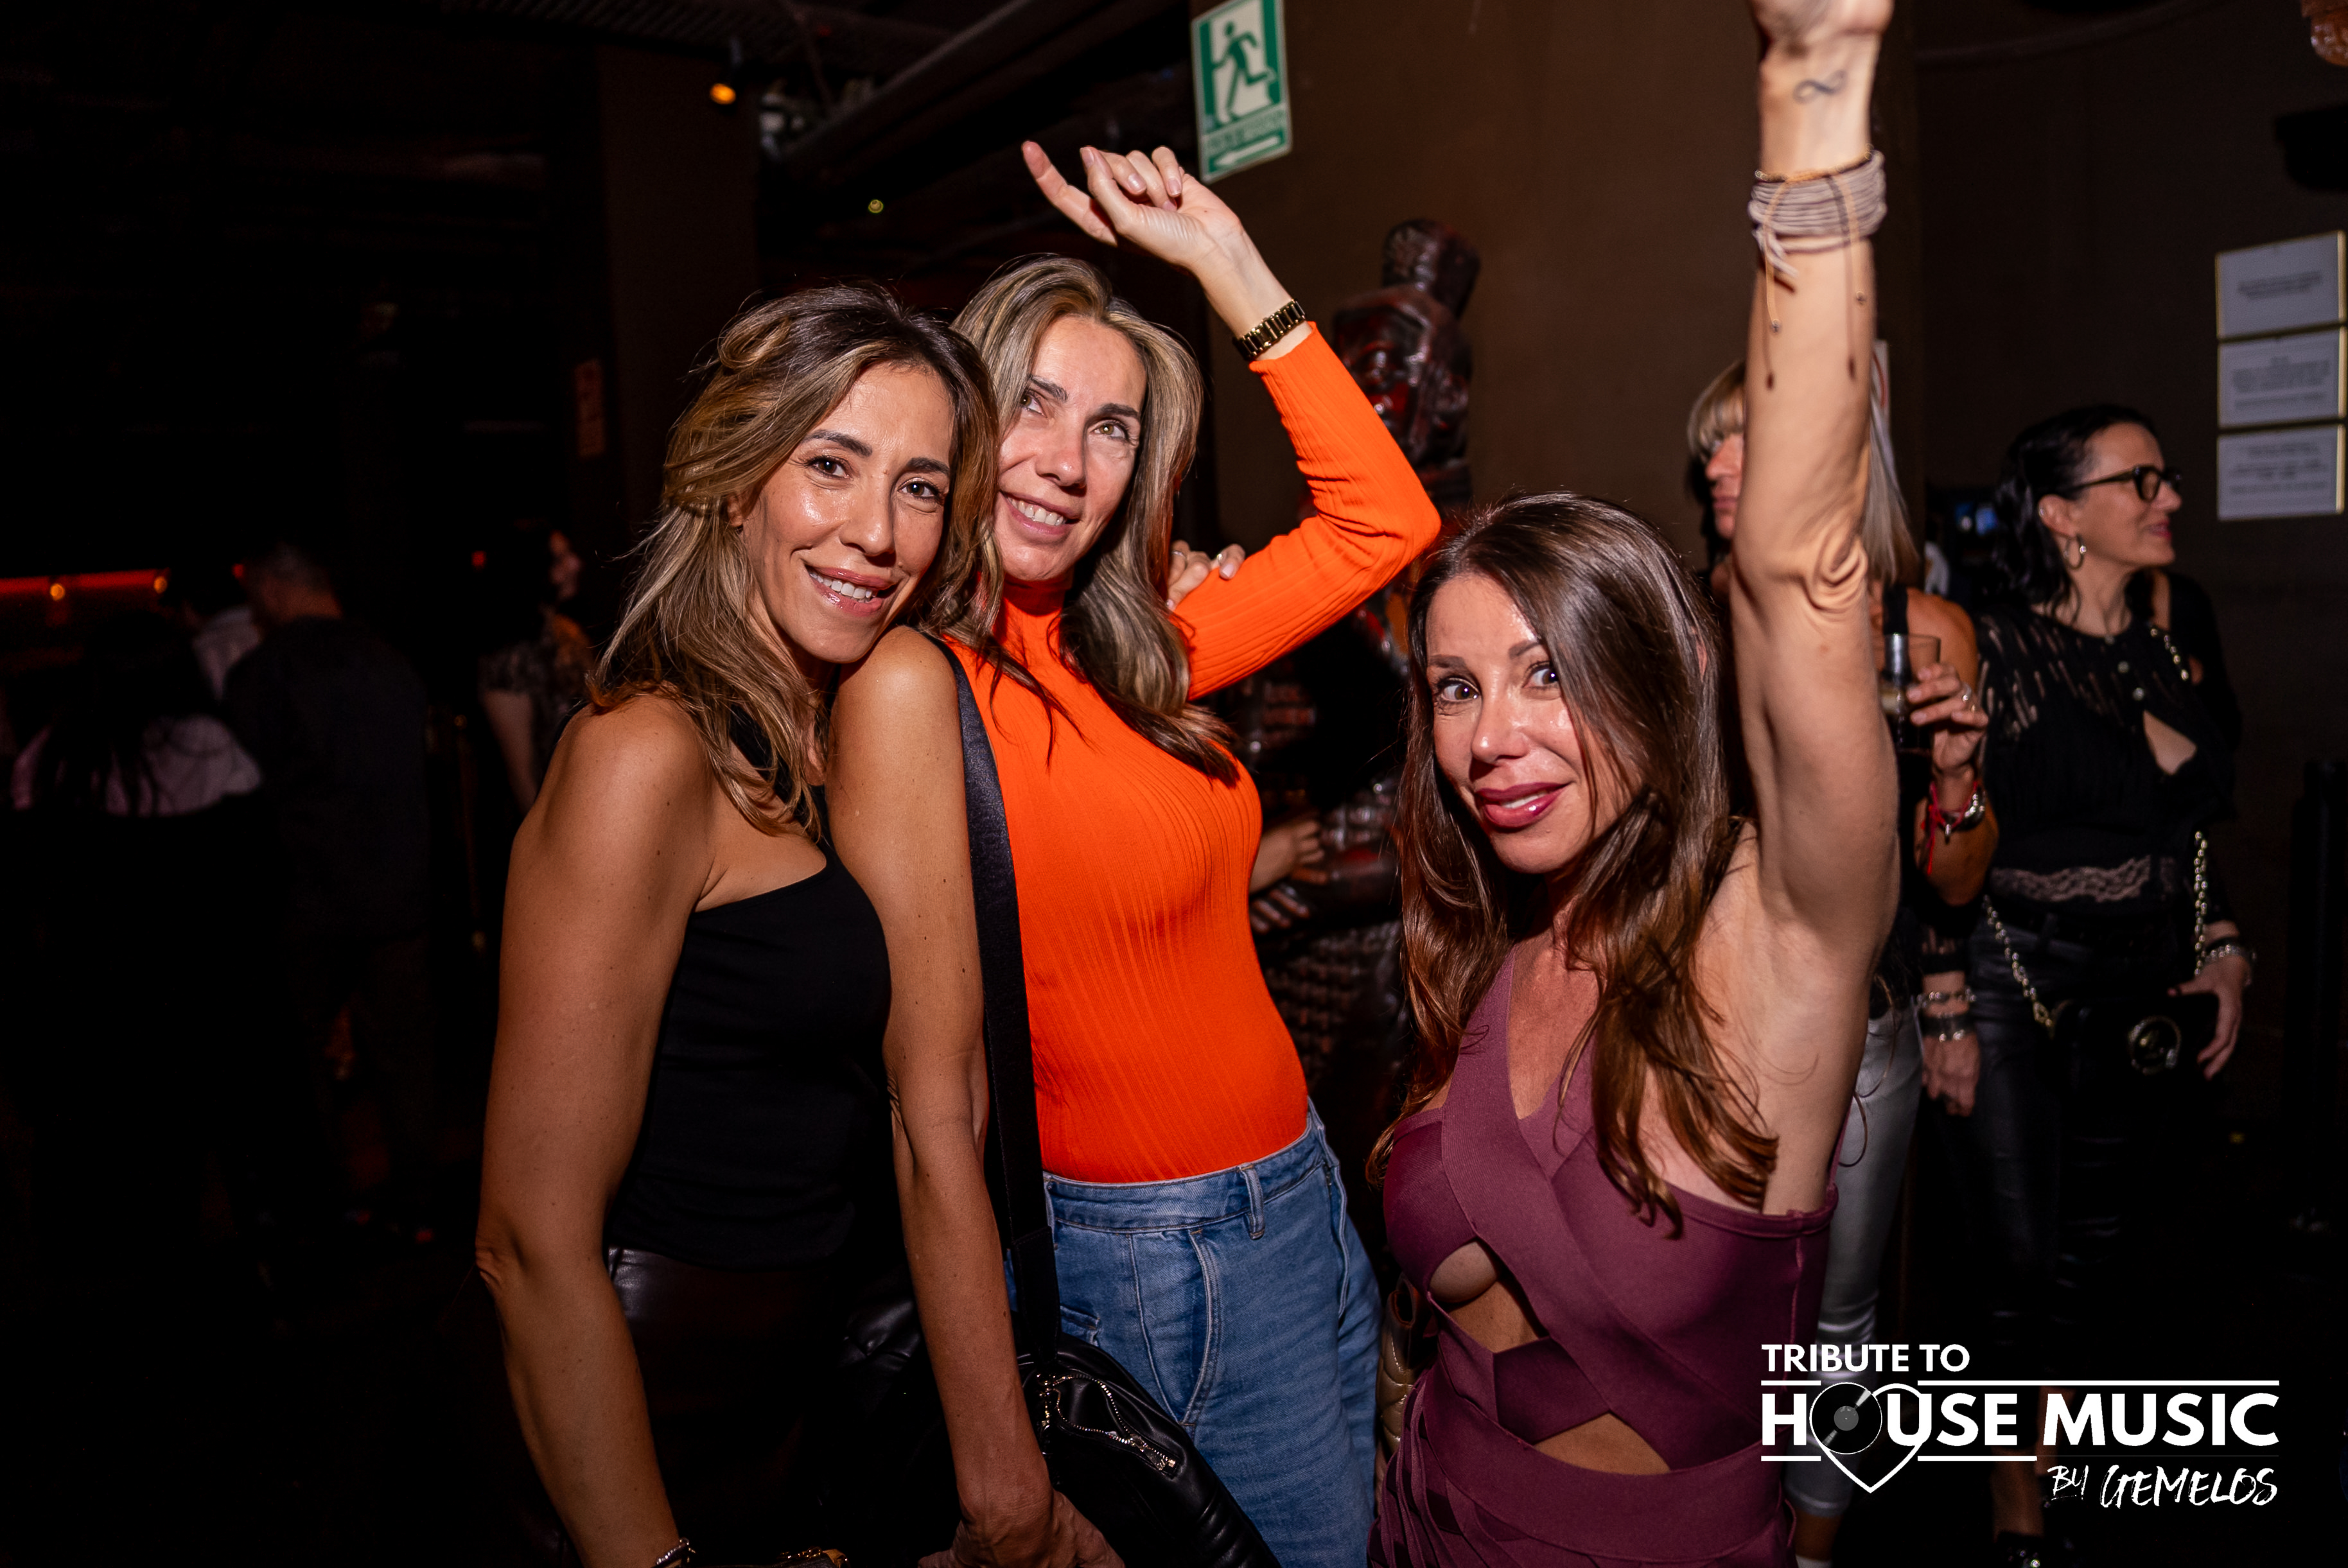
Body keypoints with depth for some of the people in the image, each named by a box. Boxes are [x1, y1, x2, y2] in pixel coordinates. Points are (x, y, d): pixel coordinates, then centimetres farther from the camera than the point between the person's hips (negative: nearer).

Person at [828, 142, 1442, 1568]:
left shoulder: (1129, 663, 2)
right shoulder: (914, 681, -19)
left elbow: (1386, 521, 7)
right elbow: (933, 1119, -22)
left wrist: (1230, 262, 3)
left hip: (1298, 1218, 7)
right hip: (1131, 1264, -7)